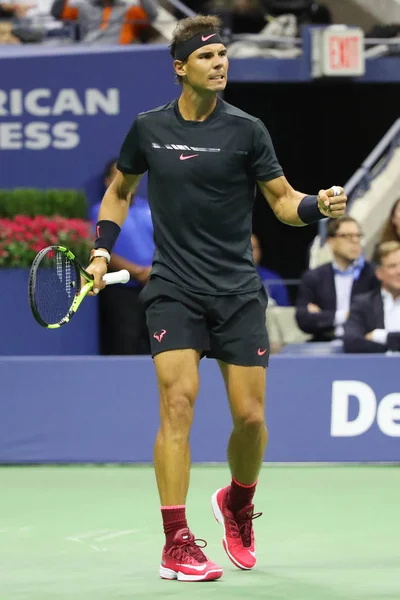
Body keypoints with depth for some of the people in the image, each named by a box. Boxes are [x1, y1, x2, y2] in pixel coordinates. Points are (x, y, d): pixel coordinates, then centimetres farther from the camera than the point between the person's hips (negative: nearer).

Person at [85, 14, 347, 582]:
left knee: (250, 416, -1)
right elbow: (119, 190, 21)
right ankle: (176, 545, -14)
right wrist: (102, 249, 9)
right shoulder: (148, 128, 4)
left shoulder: (245, 130, -1)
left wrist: (319, 205, -18)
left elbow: (283, 200, 2)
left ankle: (237, 503, 31)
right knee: (178, 401, -16)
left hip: (238, 293, 0)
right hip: (173, 291, 0)